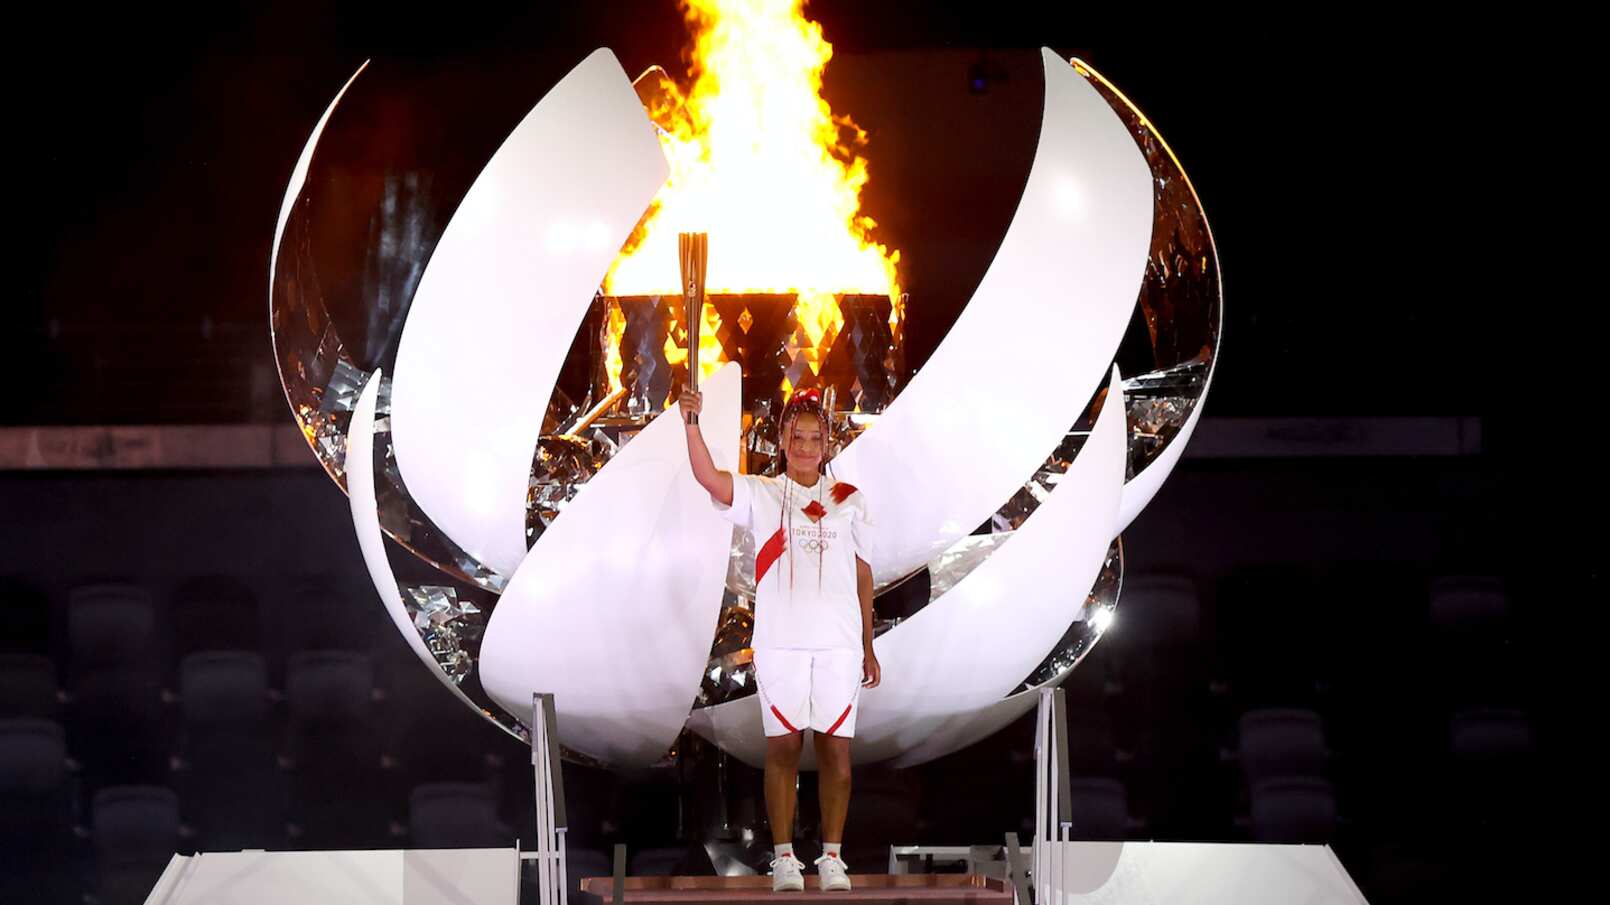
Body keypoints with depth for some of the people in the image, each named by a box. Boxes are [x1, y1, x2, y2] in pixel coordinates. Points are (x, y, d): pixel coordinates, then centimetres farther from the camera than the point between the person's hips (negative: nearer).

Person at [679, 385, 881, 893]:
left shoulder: (849, 500, 9)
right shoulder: (760, 495, 4)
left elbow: (863, 574, 13)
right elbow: (709, 477, -15)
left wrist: (869, 648, 12)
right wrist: (693, 424, -31)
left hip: (839, 644, 1)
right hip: (780, 642, -1)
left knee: (836, 749, 3)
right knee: (783, 747, 1)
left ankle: (832, 856, 10)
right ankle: (784, 857, 7)